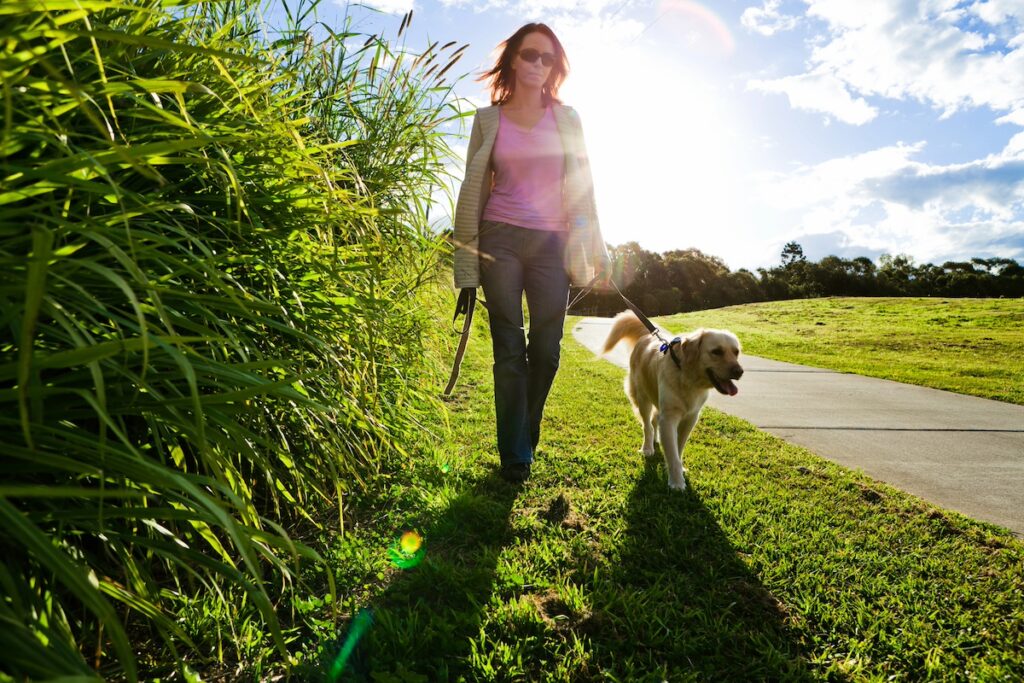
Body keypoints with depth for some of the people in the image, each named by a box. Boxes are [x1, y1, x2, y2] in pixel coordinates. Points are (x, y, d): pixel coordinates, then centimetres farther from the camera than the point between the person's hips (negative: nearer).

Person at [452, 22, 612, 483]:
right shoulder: (488, 118, 8)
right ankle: (515, 457, 8)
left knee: (546, 351, 0)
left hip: (552, 242, 1)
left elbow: (582, 187, 9)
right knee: (510, 350, -2)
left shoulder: (567, 118, 11)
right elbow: (473, 190, 7)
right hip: (500, 240, -1)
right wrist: (467, 263, 1)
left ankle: (523, 441, 22)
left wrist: (596, 254, 3)